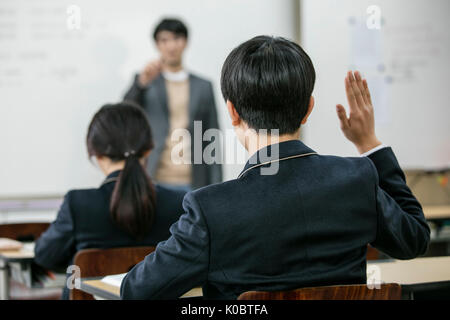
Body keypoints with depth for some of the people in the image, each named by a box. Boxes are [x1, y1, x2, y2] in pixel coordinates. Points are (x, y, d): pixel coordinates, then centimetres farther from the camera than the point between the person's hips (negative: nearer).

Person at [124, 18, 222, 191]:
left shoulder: (203, 87, 12)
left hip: (194, 183, 1)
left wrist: (215, 190, 3)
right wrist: (142, 82, -33)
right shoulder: (147, 82, 9)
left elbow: (212, 141, 10)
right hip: (156, 182, -1)